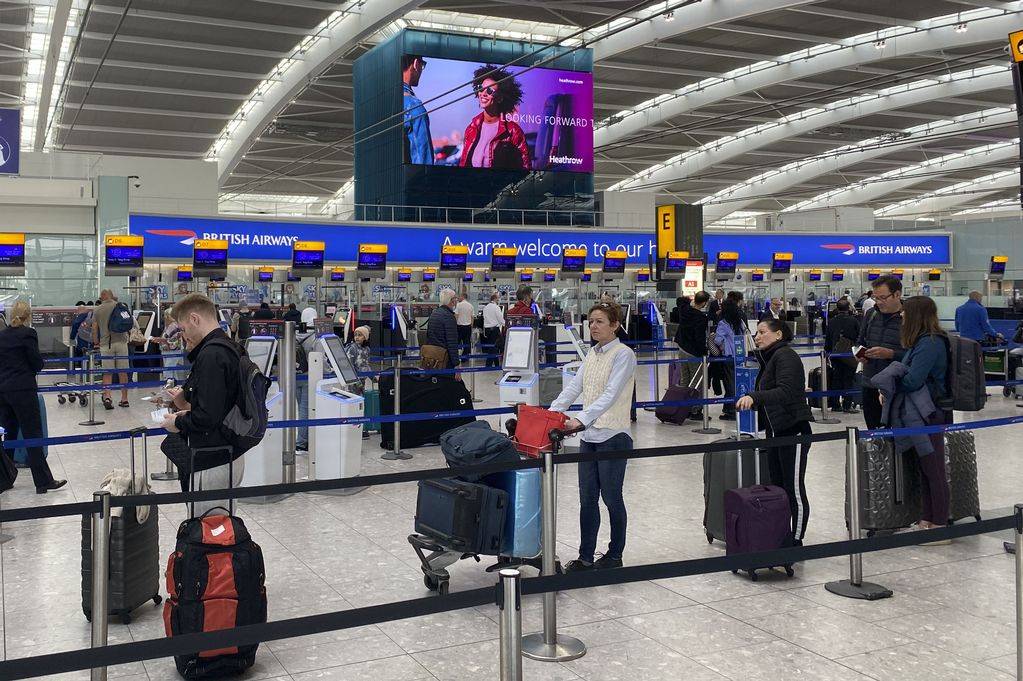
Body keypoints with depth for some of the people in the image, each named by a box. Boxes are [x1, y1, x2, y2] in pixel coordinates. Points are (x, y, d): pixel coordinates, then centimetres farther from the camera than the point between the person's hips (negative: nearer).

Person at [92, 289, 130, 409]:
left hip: (105, 344, 0)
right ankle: (124, 398, 9)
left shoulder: (97, 310, 6)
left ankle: (107, 396, -16)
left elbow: (94, 330, 5)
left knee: (107, 373, 2)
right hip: (121, 342, 0)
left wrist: (96, 343, 19)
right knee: (123, 372, 6)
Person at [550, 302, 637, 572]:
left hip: (613, 436, -7)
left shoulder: (623, 354, -12)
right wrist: (551, 412, -7)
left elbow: (610, 394, -22)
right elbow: (574, 387, 7)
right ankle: (586, 557, 18)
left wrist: (580, 419, -32)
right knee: (587, 498, 10)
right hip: (589, 436, 7)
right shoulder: (592, 354, 12)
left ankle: (615, 555, 21)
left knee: (611, 497, 5)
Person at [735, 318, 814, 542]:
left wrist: (754, 397, -36)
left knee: (794, 490, -2)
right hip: (775, 432, 10)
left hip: (793, 431, -10)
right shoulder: (769, 358, 17)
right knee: (777, 487, 14)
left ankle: (796, 542, 7)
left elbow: (786, 392, -28)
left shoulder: (785, 355, -14)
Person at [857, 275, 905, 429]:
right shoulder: (870, 314, 10)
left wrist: (890, 354, -21)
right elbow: (860, 342, 22)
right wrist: (860, 354, 2)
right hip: (870, 386, 6)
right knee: (873, 432, 13)